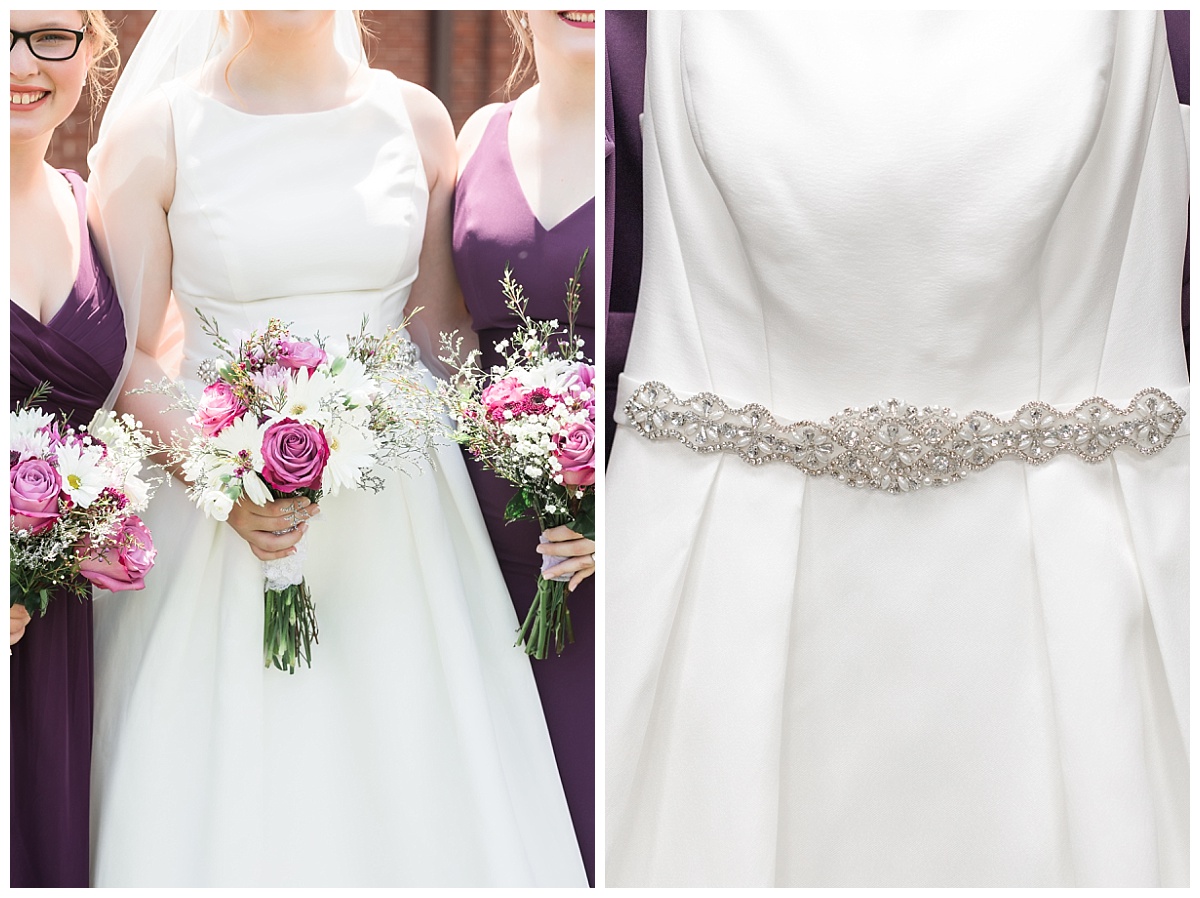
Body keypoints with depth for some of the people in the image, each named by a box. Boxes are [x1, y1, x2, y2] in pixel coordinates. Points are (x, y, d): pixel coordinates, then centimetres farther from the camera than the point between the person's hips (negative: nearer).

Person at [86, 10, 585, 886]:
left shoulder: (417, 120, 5)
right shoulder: (151, 137, -3)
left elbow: (448, 331, 10)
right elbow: (128, 359, -5)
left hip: (400, 519, 2)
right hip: (222, 509, -2)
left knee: (416, 785, 6)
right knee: (225, 798, 3)